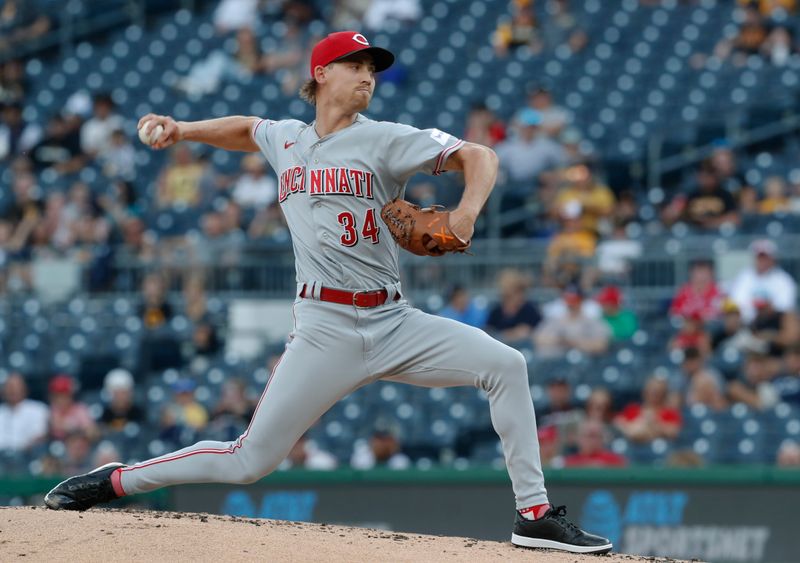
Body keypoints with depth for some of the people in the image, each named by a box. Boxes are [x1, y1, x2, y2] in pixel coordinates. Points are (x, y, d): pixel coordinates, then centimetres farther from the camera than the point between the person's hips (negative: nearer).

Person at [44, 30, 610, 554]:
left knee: (506, 365, -17)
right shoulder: (286, 140, 11)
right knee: (250, 460, -7)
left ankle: (535, 513, -11)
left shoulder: (386, 140, 1)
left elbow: (479, 156, -5)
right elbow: (247, 129, 36)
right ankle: (115, 480, 10)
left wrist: (467, 211, -24)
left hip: (394, 322, 0)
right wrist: (184, 130, 22)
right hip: (326, 331, 0)